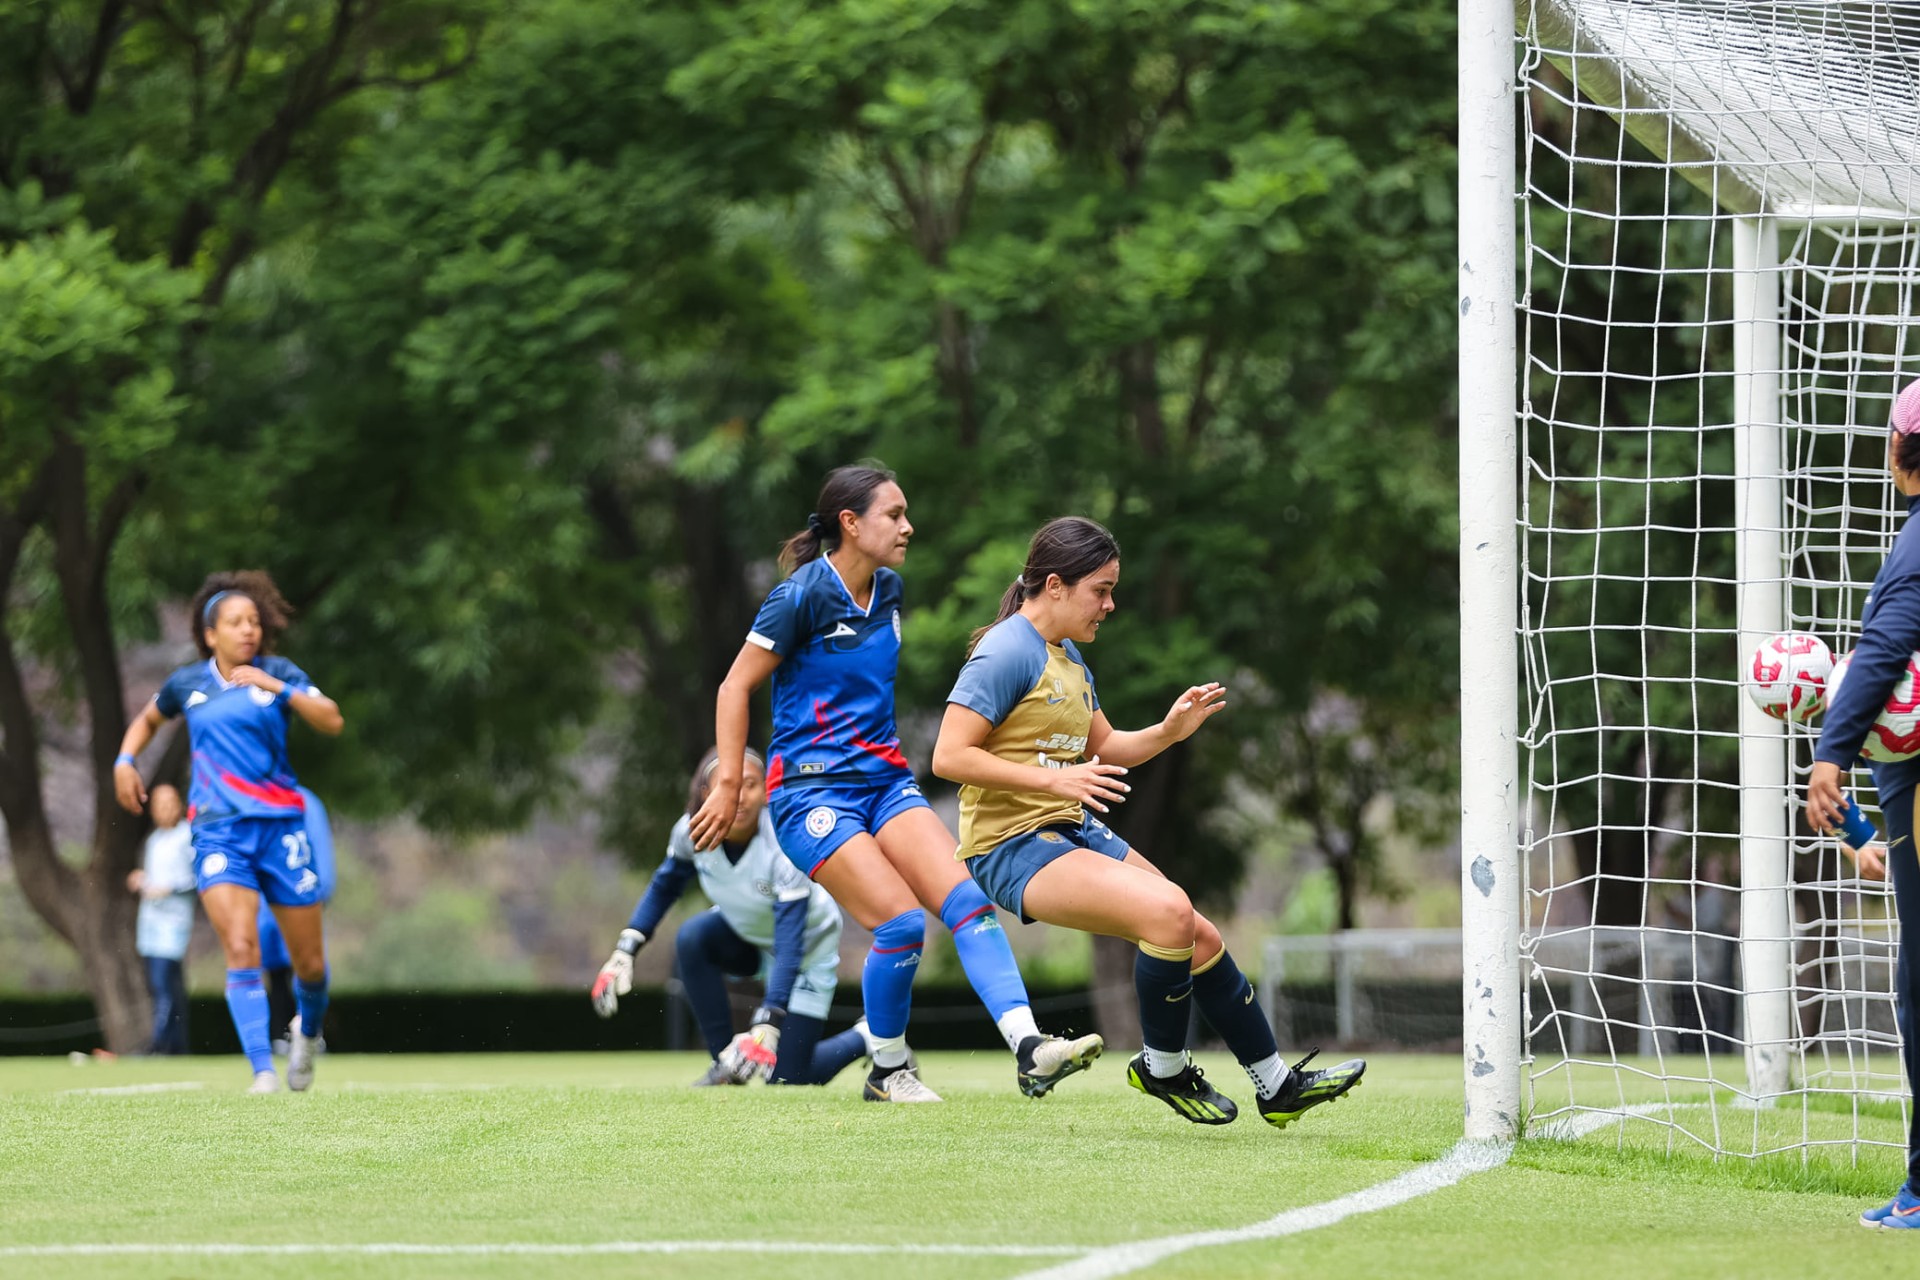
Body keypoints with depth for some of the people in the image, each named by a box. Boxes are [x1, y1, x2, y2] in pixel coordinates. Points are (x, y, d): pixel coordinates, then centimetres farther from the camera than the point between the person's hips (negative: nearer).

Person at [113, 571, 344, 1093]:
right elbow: (148, 718, 30)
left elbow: (332, 721, -13)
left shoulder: (277, 673, 1)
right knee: (241, 949, -20)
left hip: (280, 826, 0)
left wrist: (276, 687, -22)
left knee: (309, 963, 7)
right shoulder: (187, 684, 8)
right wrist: (125, 760, 13)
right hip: (217, 831, 0)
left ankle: (308, 1032, 40)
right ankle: (263, 1071, -22)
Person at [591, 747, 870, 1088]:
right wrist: (624, 953, -14)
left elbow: (789, 947, -40)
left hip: (808, 946, -5)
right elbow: (664, 887, -3)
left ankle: (867, 1037, 20)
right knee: (692, 938, -29)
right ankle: (726, 1065, -14)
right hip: (745, 933, 5)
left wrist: (766, 1027, -49)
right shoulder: (693, 830, -24)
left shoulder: (783, 846, -37)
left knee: (785, 1078, -10)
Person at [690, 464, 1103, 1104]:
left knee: (967, 900, -14)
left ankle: (1029, 1050, -25)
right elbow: (735, 687, -7)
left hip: (885, 780, 7)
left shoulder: (888, 590, 9)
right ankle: (887, 1070, 2)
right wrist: (728, 785, -10)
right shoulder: (802, 596, -12)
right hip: (811, 788, -7)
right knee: (901, 922, -19)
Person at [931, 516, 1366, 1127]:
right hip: (1011, 846, -10)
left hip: (1073, 834, 10)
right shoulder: (1007, 653, -15)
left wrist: (1169, 731, 6)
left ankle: (1277, 1085, 18)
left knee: (1199, 938, 6)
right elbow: (949, 756, -21)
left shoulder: (1068, 658, 15)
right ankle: (1162, 1067, -7)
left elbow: (1104, 748, 25)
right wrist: (1052, 780, -25)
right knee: (1168, 909, -26)